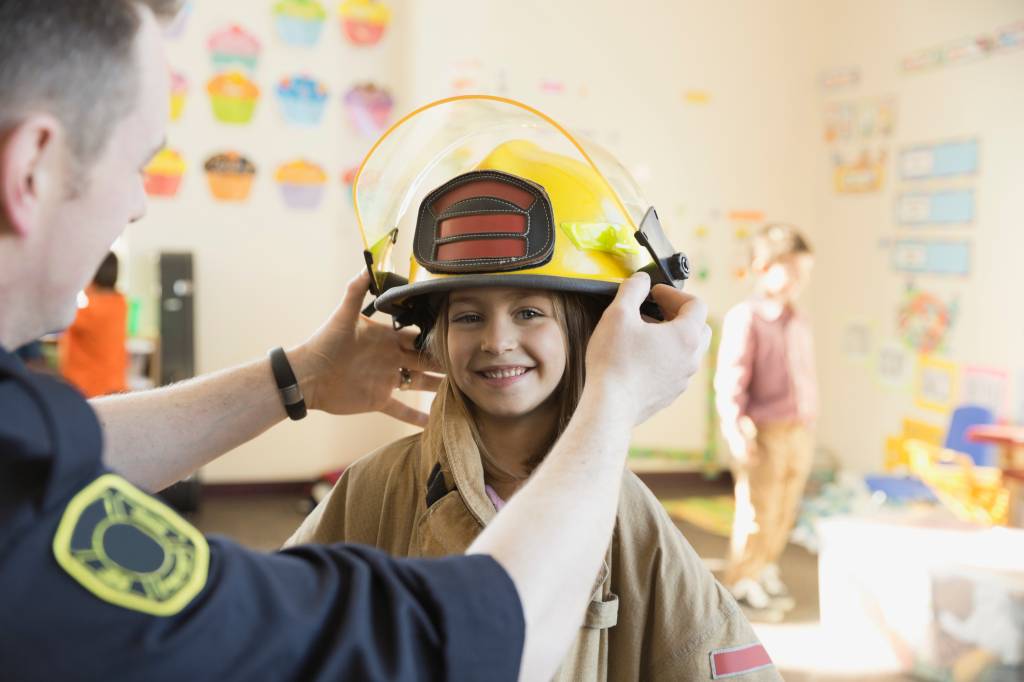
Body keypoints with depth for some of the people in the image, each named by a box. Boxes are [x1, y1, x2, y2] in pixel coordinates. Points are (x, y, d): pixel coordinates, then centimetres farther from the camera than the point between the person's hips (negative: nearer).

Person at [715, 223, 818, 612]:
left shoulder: (798, 323, 10)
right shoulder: (744, 319, -12)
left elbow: (805, 377, 16)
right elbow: (730, 381, -14)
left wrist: (809, 423, 16)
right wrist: (735, 430, -17)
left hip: (800, 431, 7)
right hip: (764, 432, -7)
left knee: (785, 511, 13)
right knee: (757, 511, 2)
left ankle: (766, 569, 29)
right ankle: (742, 580, 16)